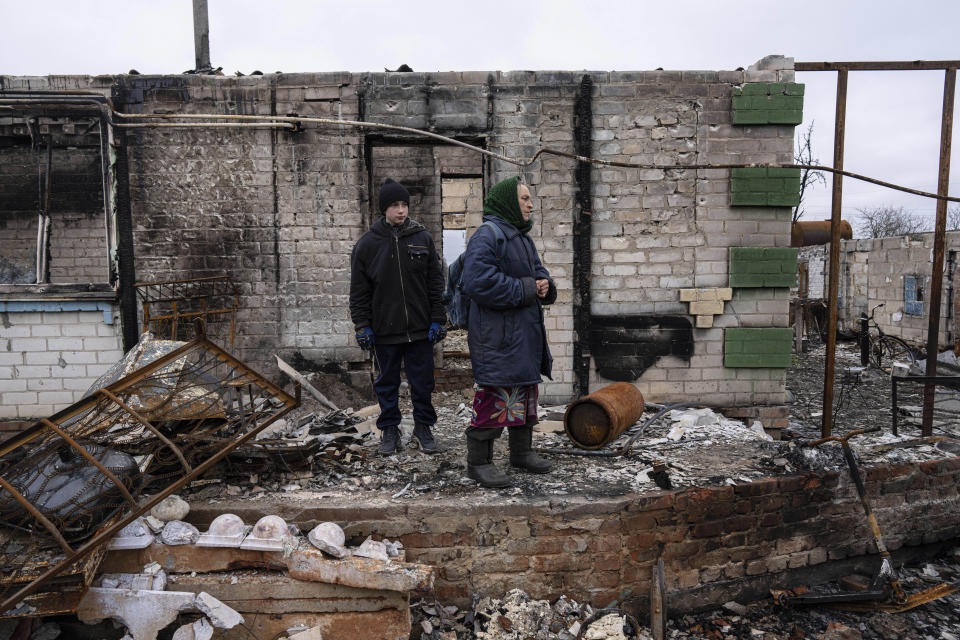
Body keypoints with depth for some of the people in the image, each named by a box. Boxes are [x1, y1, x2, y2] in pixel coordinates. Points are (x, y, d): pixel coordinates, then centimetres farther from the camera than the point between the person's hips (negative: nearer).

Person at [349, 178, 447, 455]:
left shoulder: (423, 238, 2)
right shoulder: (367, 244, 0)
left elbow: (436, 283, 4)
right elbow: (359, 292, 3)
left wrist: (437, 320, -1)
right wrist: (362, 326, -3)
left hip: (420, 328, 1)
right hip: (385, 330, 0)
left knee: (423, 381, 8)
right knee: (387, 383, 11)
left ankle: (423, 426, 25)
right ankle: (389, 429, 27)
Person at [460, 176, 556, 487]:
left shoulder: (523, 239, 17)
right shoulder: (487, 236, -14)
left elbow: (538, 272, 24)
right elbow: (478, 281, -26)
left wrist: (545, 286, -2)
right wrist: (525, 290, -19)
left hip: (525, 332, 10)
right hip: (497, 335, -10)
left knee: (525, 391, 17)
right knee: (495, 395, -6)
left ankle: (522, 451, 32)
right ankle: (478, 461, 6)